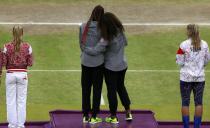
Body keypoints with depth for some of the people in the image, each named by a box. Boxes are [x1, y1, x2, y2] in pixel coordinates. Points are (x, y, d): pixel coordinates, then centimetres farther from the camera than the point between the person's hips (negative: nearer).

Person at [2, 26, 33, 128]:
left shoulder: (7, 46, -7)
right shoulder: (27, 46, -4)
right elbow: (30, 63, -2)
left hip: (10, 74, -1)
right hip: (22, 74, 1)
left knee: (11, 100, 6)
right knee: (21, 100, 7)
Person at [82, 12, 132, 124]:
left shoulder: (107, 38, -27)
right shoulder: (121, 32, -7)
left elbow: (95, 51, -27)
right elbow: (125, 43, 12)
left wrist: (84, 48, -12)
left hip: (111, 68, -6)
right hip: (123, 65, 6)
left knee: (111, 90, 9)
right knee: (121, 87, 24)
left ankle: (113, 117, 19)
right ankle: (128, 112, 28)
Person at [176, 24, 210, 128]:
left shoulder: (184, 45, -12)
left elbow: (180, 62, -8)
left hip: (186, 77, -2)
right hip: (200, 77, 2)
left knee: (185, 102, 6)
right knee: (198, 102, 8)